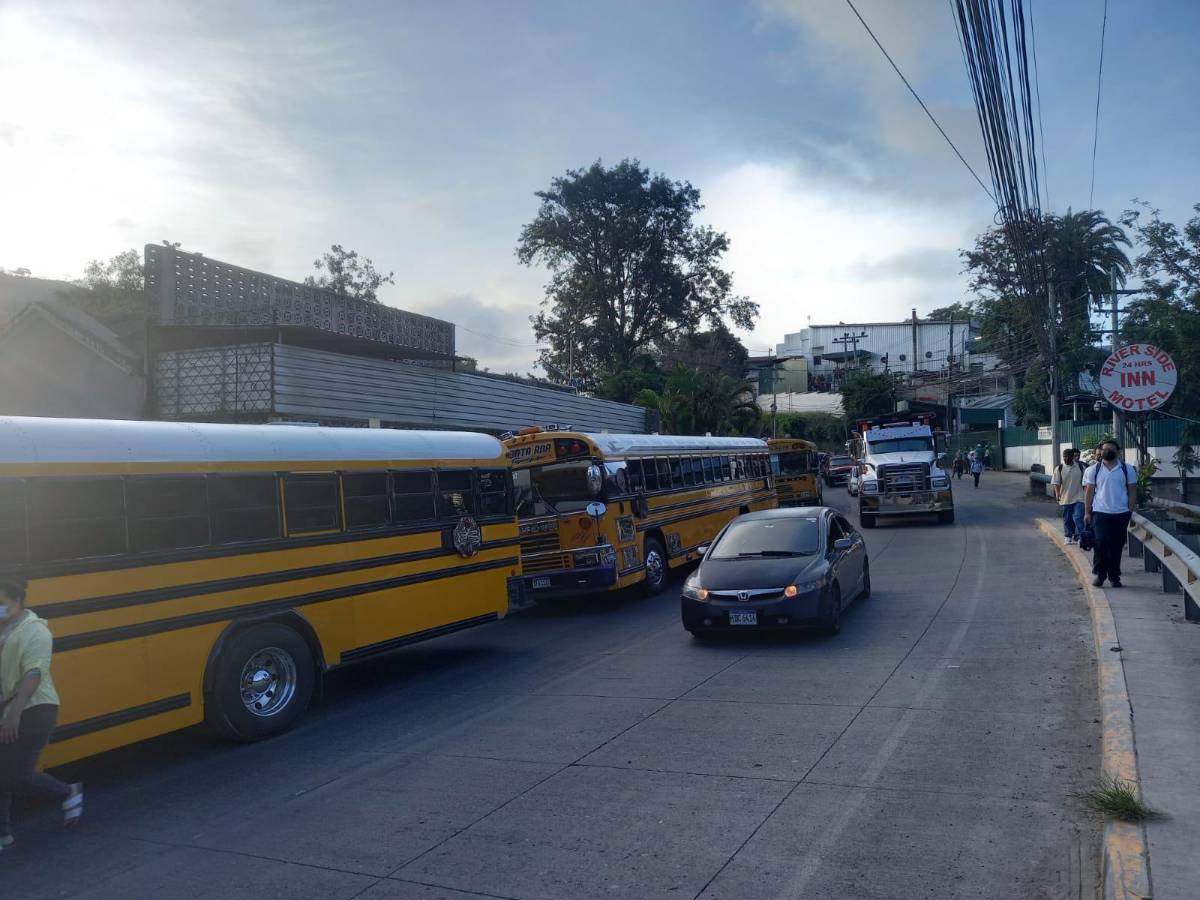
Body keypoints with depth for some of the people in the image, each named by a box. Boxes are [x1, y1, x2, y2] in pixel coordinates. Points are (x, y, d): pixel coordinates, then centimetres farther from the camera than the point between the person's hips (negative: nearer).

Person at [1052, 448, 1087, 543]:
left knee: (1078, 518, -9)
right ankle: (1068, 536, 22)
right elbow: (1056, 482, -3)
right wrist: (1057, 493, -16)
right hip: (1065, 498, 1)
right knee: (1067, 519, 10)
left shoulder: (1080, 467, 2)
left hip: (1078, 498, -1)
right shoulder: (1059, 468, 0)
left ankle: (1079, 536, -3)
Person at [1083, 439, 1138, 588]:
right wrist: (1087, 512, 1)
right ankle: (1099, 574, 5)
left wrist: (1130, 512, -1)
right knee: (1100, 544, -9)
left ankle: (1114, 576, 16)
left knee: (1116, 547, 6)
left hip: (1121, 514, 1)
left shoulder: (1128, 469, 5)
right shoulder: (1093, 469, 4)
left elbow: (1132, 491, 6)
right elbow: (1089, 491, 5)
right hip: (1100, 513, -1)